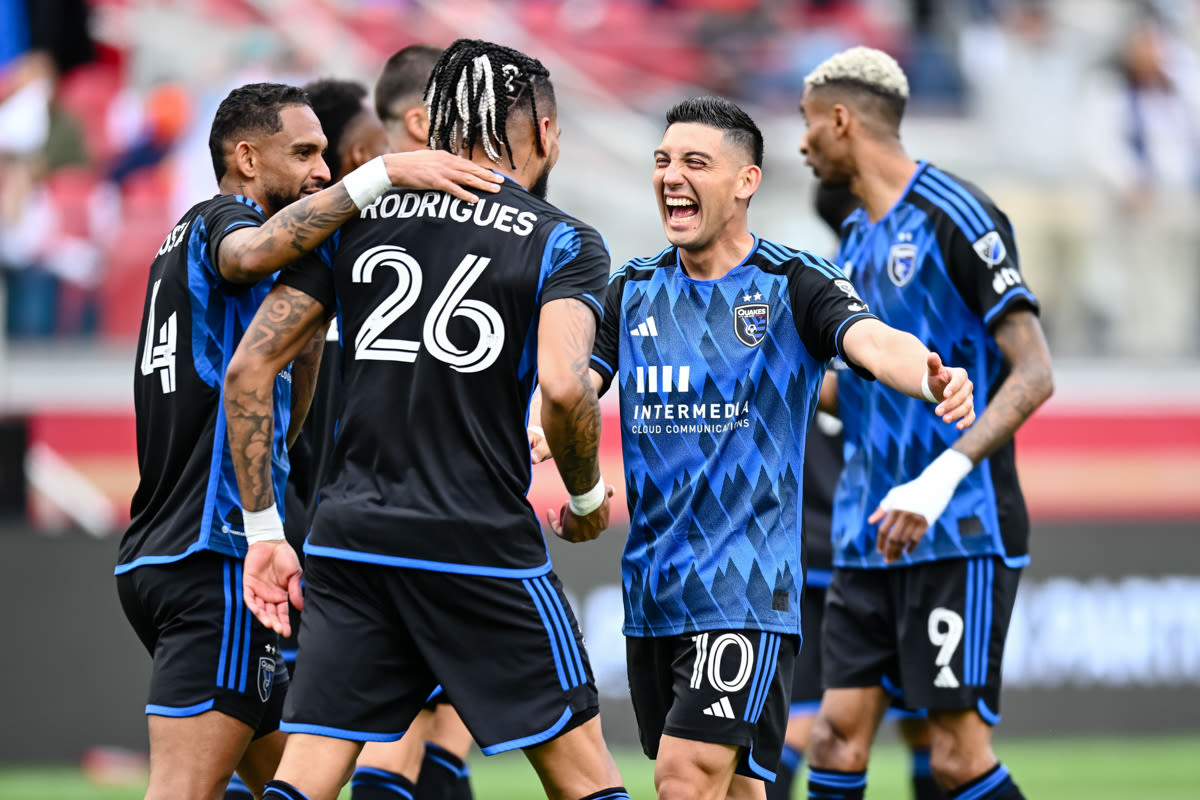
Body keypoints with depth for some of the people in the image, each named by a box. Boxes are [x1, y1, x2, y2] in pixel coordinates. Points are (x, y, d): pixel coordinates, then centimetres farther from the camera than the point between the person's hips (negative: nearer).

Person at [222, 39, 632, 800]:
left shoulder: (356, 219, 11)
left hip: (350, 538, 4)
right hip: (483, 549, -4)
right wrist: (587, 496, 1)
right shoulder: (564, 242, 0)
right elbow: (563, 386, -17)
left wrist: (265, 529, 11)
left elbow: (249, 369, 7)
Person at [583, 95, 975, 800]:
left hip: (748, 589, -5)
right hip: (652, 585, 5)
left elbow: (874, 342, -22)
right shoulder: (633, 290, 9)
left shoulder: (794, 285, -5)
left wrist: (929, 378, -45)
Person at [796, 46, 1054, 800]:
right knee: (838, 739, -1)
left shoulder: (955, 216, -9)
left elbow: (1033, 374, -15)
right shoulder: (856, 238, 16)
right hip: (870, 540, 8)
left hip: (959, 535, -8)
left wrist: (942, 478, -26)